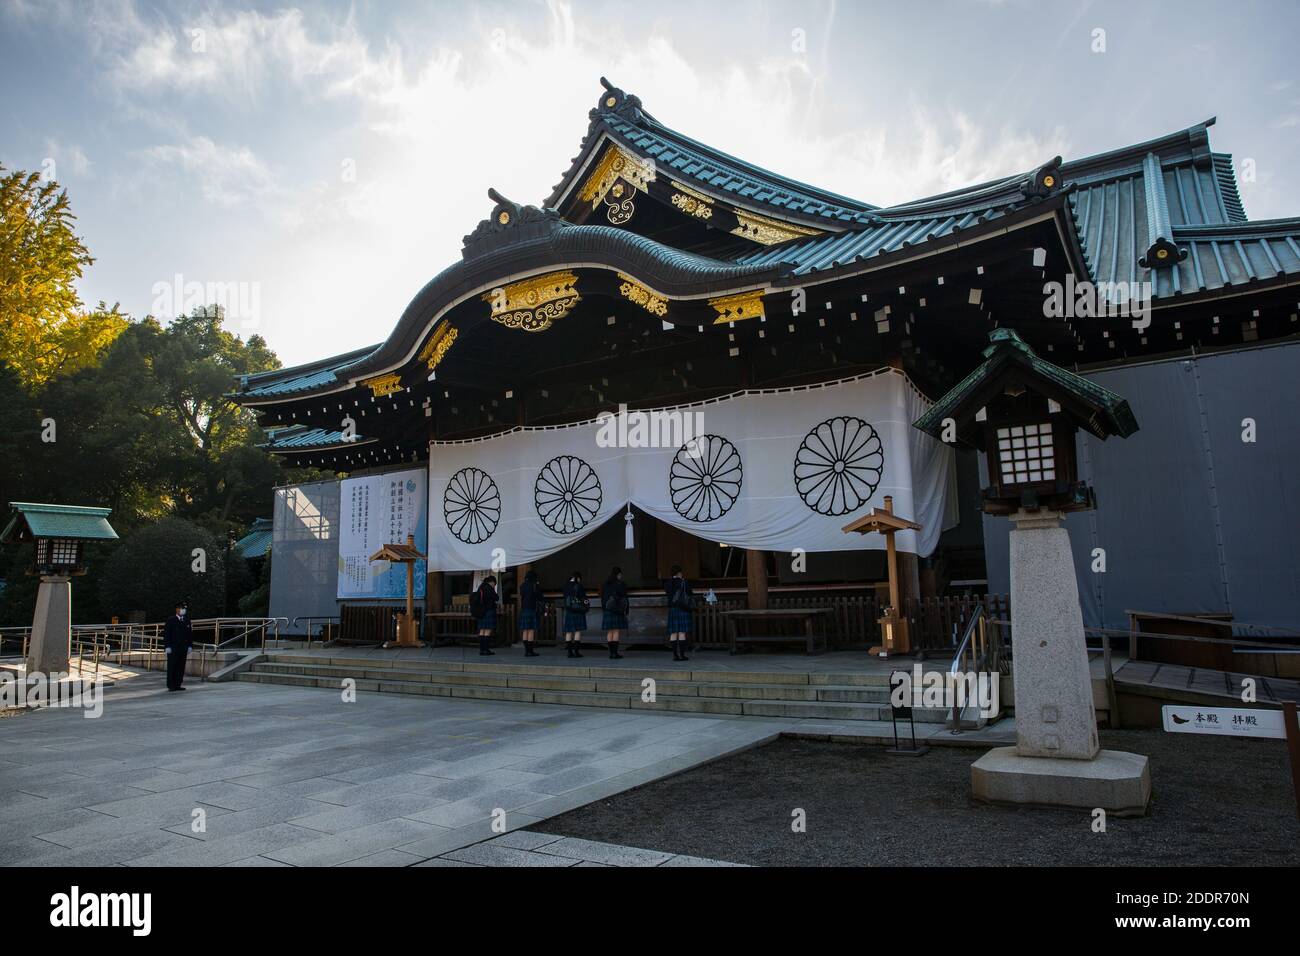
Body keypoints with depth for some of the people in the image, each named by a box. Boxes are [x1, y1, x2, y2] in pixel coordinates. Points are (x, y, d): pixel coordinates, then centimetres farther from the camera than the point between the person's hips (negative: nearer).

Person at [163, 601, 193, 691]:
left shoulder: (187, 621, 12)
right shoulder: (170, 620, -1)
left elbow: (190, 634, 13)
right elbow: (166, 634, -5)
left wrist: (189, 646, 6)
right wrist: (167, 646, -12)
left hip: (183, 648, 4)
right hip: (172, 648, -4)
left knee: (181, 667, 2)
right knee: (172, 667, -1)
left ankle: (178, 685, 6)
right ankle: (171, 686, 4)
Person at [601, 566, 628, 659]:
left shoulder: (605, 585, 9)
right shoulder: (620, 584, -6)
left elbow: (603, 599, 11)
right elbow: (624, 599, -7)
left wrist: (604, 610, 16)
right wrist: (625, 612, -2)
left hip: (607, 611, 5)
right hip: (618, 611, -5)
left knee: (609, 632, 6)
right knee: (616, 632, -4)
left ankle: (612, 653, 7)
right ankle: (615, 653, -6)